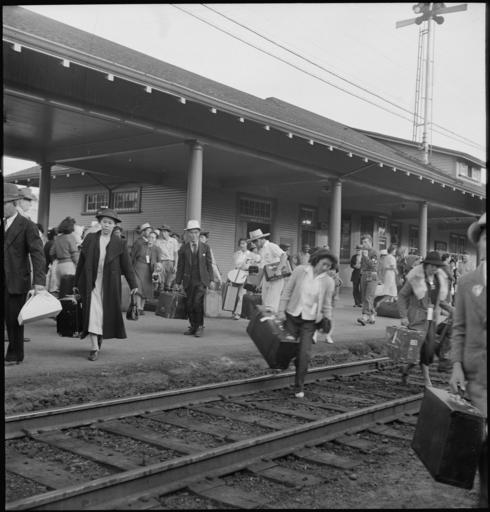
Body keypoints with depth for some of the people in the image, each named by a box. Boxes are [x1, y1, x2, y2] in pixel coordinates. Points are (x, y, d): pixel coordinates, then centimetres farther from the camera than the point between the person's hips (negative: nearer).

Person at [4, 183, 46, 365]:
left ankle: (14, 355, 17)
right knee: (7, 318, 3)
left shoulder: (27, 226, -6)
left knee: (14, 320, 2)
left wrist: (39, 281, -22)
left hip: (16, 281, -5)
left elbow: (38, 254, -12)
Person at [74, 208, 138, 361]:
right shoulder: (90, 239, 4)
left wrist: (133, 284, -3)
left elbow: (126, 265, 2)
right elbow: (81, 261, 8)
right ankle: (94, 347, -6)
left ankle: (100, 338, 31)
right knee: (93, 313, -8)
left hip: (109, 285, 1)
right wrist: (77, 283, 9)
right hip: (91, 284, 0)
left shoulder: (120, 243, 2)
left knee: (107, 313, 7)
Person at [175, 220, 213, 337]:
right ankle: (193, 326, 19)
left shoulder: (205, 247, 7)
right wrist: (178, 281, 4)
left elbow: (209, 264, 8)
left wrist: (211, 280, 2)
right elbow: (180, 266, 7)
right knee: (189, 304, 3)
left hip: (201, 280, -2)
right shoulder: (183, 248, 7)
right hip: (188, 281, 2)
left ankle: (199, 326, -1)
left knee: (197, 302, -15)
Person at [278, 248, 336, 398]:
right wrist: (281, 310, -4)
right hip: (292, 316, 0)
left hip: (310, 321, 0)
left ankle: (299, 387, 8)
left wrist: (327, 319, -5)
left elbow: (327, 304, 6)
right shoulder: (300, 270, -6)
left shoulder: (328, 282, -4)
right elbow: (287, 291, -1)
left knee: (304, 353, -5)